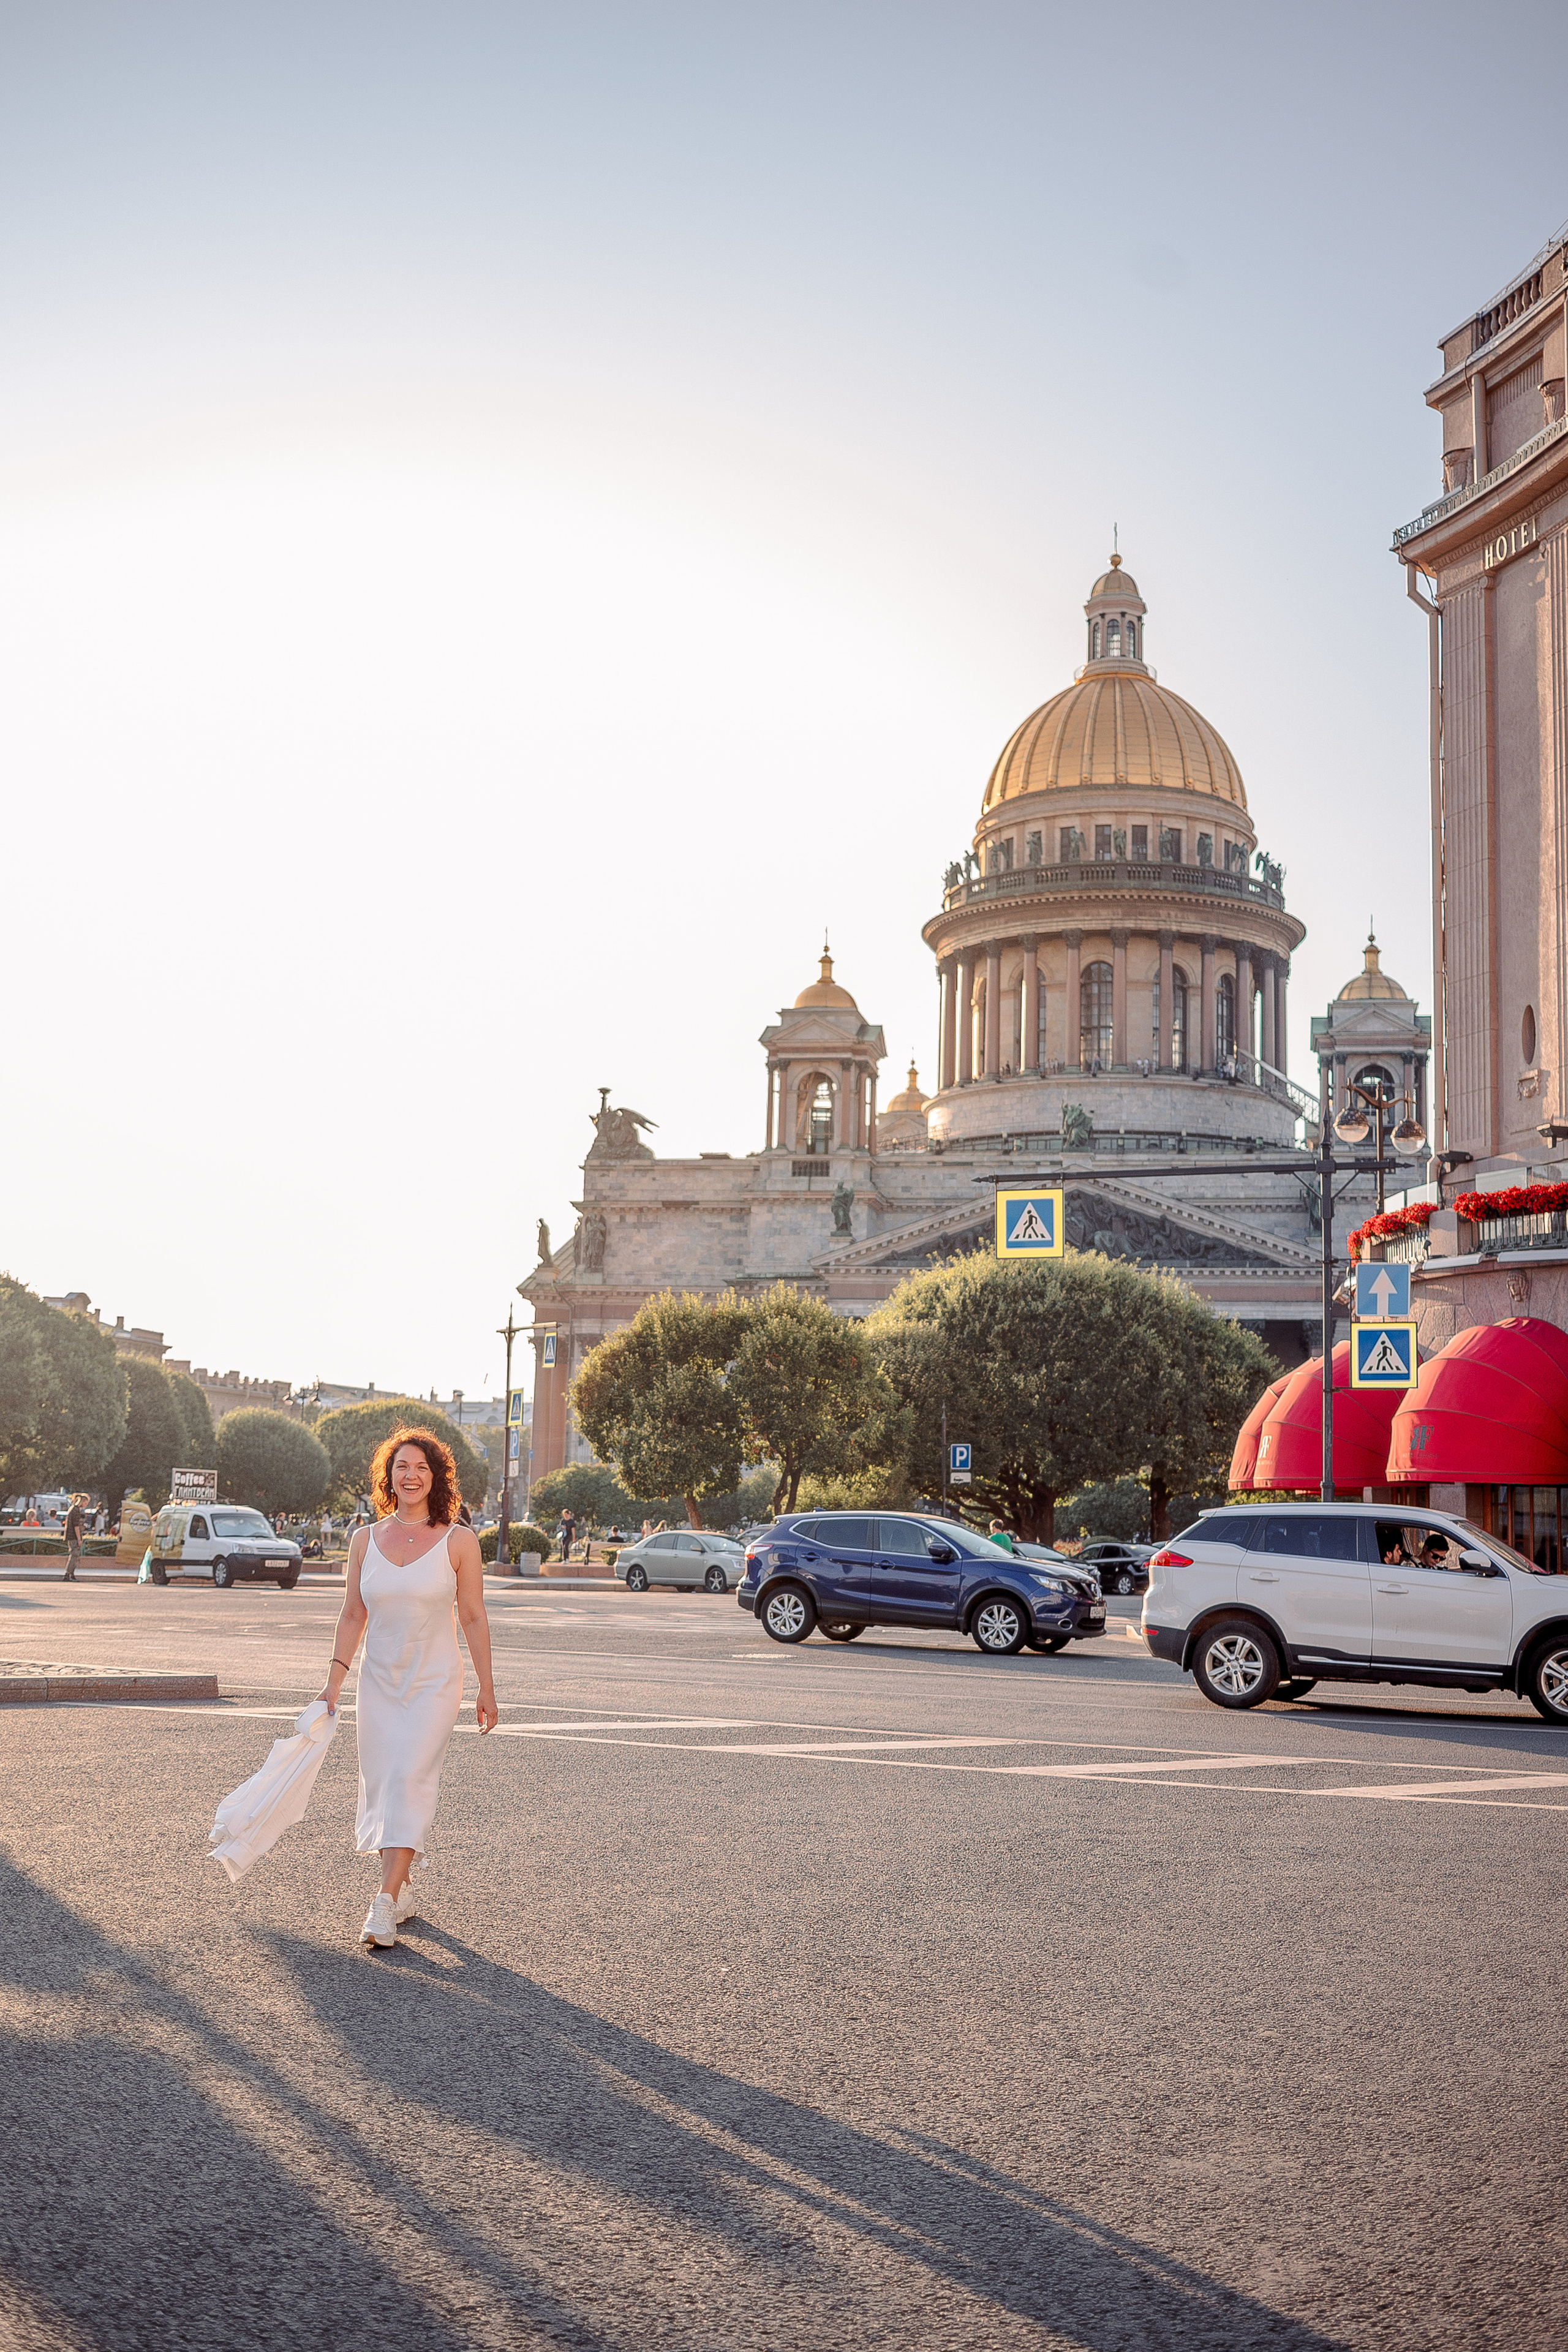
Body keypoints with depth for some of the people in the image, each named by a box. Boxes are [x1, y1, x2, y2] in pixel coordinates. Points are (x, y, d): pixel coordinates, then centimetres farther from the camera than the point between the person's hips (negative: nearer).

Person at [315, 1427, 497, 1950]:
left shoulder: (458, 1541, -5)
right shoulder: (365, 1541, 3)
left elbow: (473, 1617, -1)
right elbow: (352, 1616, 9)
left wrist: (486, 1690, 1)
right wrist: (334, 1681, 3)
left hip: (435, 1682, -3)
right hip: (380, 1682, 4)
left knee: (410, 1780, -14)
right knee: (380, 1783, 6)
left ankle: (384, 1906, -17)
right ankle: (403, 1888, 24)